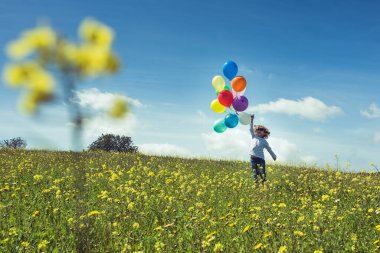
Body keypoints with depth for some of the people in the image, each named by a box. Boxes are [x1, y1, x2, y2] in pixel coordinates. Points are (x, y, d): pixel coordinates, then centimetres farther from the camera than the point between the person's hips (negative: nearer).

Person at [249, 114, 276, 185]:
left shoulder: (264, 141, 10)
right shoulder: (254, 137, 15)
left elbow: (269, 149, 19)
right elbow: (251, 129, 13)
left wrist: (274, 156, 25)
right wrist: (251, 120, 7)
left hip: (260, 158, -2)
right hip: (253, 158, 2)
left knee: (262, 173, -10)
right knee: (255, 173, 1)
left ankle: (264, 183, -9)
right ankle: (256, 184, 5)